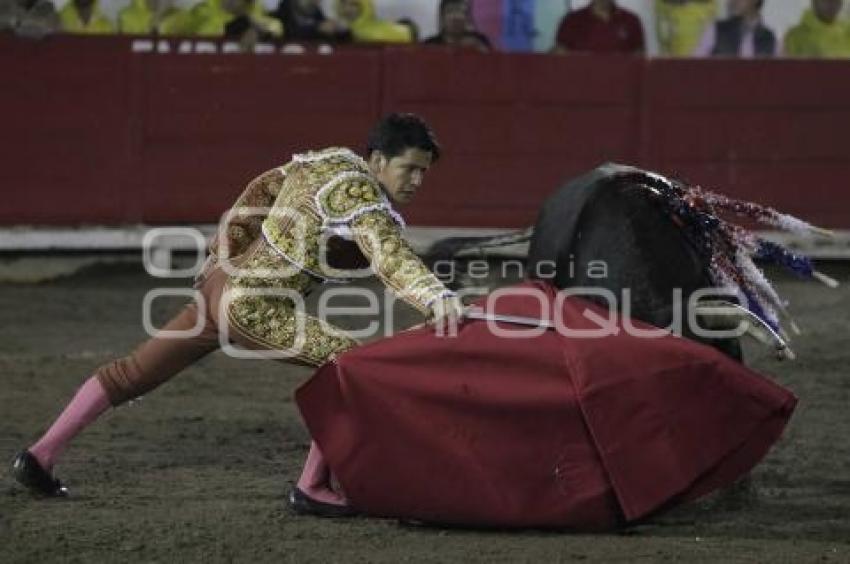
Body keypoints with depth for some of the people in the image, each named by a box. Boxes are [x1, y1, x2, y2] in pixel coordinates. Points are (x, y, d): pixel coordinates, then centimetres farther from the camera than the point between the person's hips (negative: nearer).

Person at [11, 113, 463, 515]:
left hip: (224, 283, 9)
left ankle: (40, 456, 26)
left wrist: (222, 258, 28)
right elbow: (390, 255, -35)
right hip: (253, 307, -9)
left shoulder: (323, 163, 9)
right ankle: (314, 487, -6)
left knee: (134, 372, 17)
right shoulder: (359, 193, -17)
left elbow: (259, 192, 21)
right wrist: (437, 297, -49)